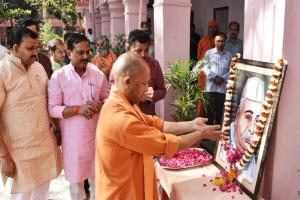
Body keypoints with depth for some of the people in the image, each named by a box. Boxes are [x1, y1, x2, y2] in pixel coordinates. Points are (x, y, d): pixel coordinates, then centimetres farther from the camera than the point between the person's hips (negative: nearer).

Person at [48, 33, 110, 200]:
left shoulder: (98, 74, -1)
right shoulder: (58, 76, -7)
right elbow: (53, 109, -10)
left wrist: (101, 105, -15)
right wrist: (78, 109, -22)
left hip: (96, 134, 2)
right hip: (72, 137, -2)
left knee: (97, 176, 18)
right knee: (75, 177, 15)